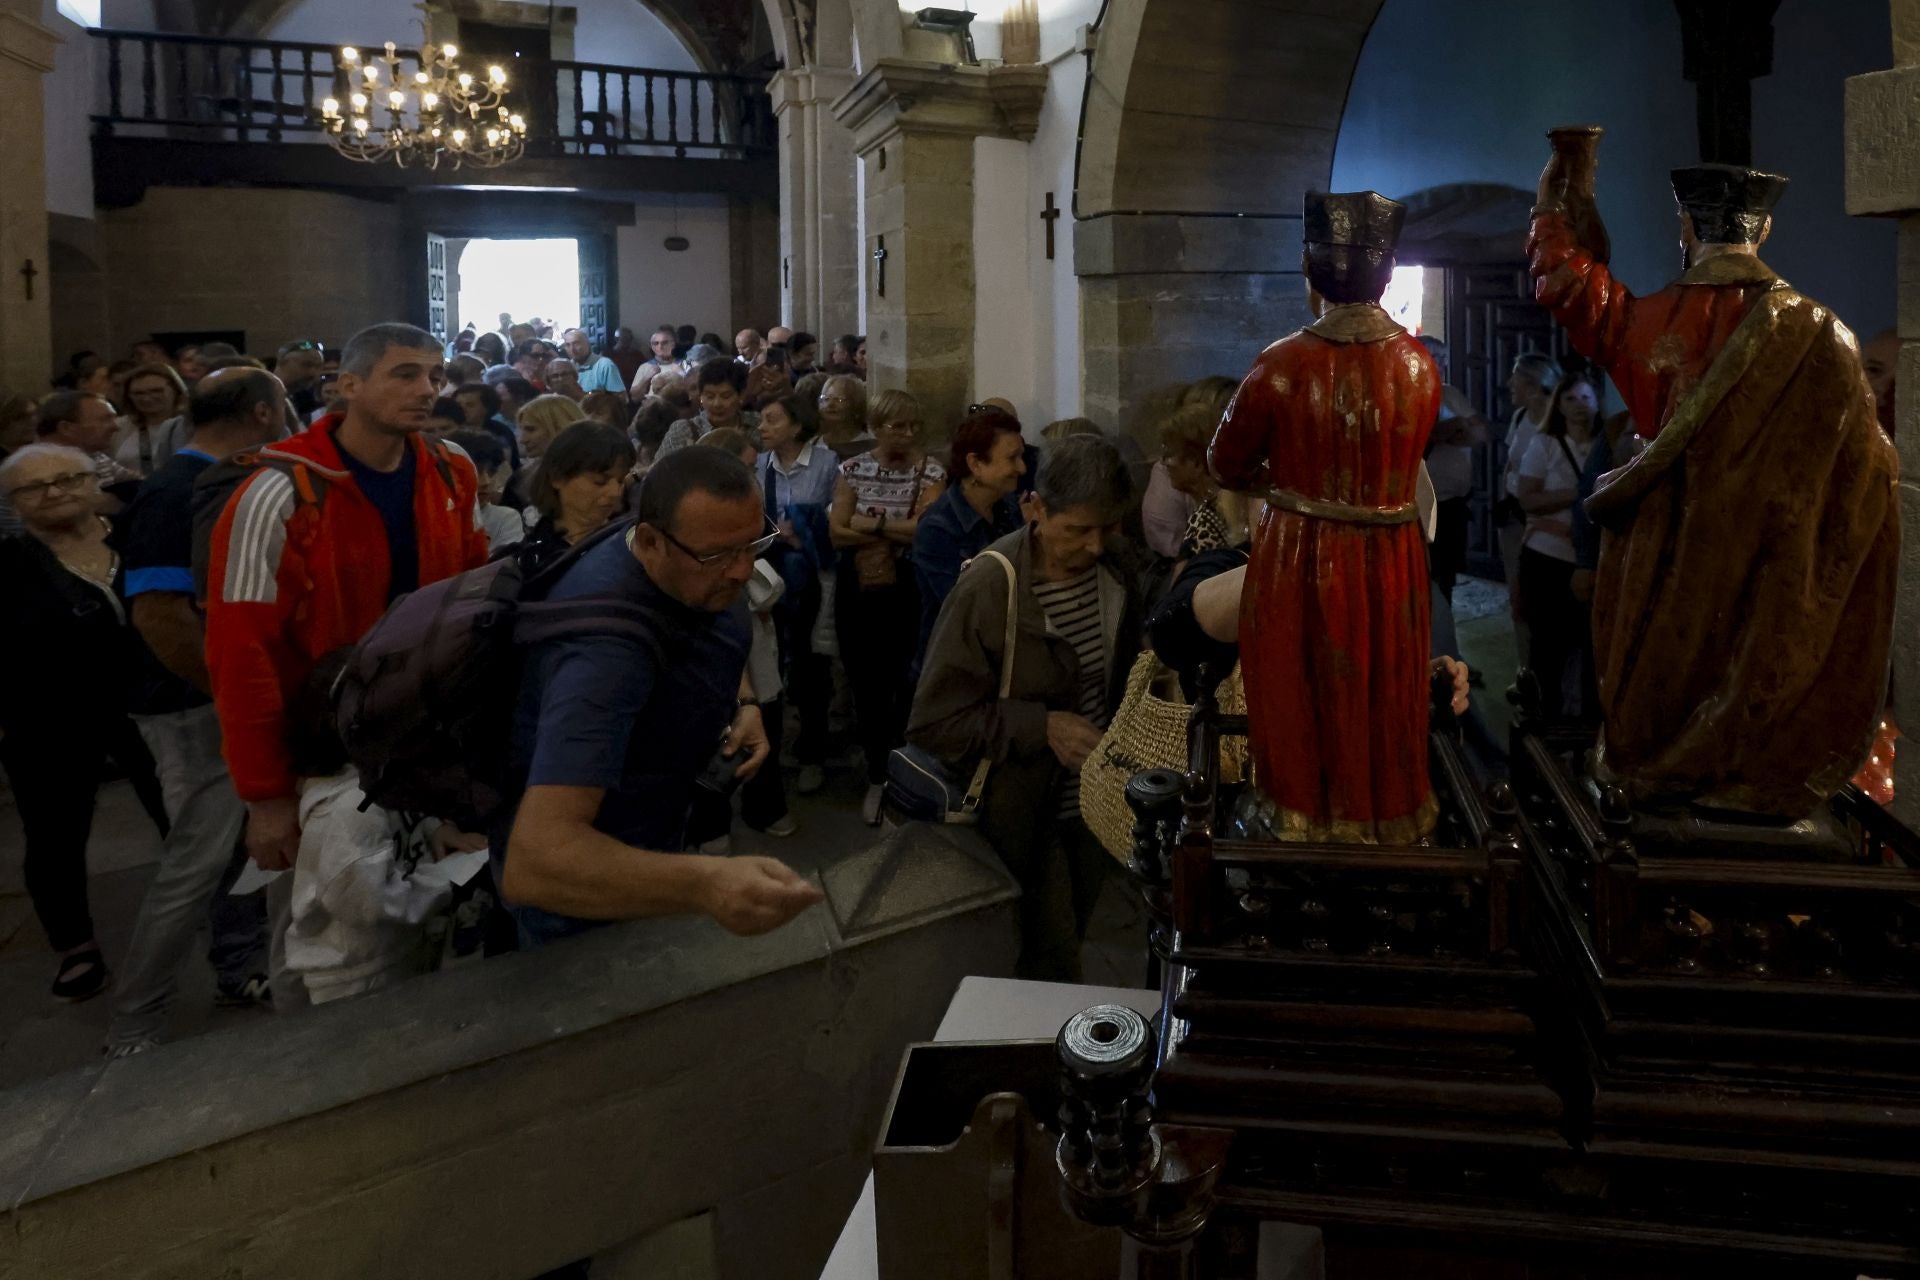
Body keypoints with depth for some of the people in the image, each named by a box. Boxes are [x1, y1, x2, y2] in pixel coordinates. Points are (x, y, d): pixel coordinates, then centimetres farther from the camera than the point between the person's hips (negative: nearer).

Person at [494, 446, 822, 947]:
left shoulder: (698, 569, -15)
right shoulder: (606, 641, -41)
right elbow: (533, 862, -52)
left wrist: (745, 703, -9)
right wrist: (707, 882, -65)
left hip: (653, 830, 8)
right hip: (584, 875, -8)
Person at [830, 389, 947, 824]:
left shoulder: (931, 472, -4)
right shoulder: (852, 469, 3)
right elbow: (838, 534, -6)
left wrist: (871, 523, -12)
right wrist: (899, 533, -13)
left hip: (909, 592, -2)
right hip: (859, 591, 3)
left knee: (908, 684, -1)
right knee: (866, 684, 9)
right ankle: (877, 777, 23)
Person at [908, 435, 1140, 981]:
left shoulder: (1114, 570, -5)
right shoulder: (988, 588, -23)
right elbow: (934, 720, -20)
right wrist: (1041, 726, -28)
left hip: (1095, 805, 6)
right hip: (1027, 813, -6)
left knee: (1071, 934, 24)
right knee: (1052, 962, 3)